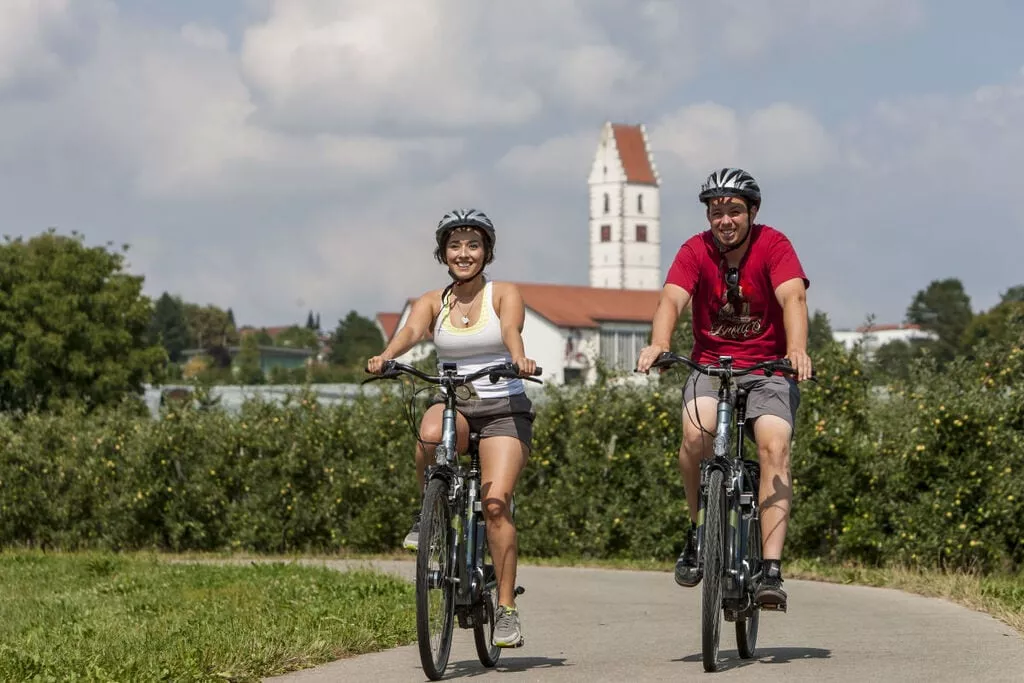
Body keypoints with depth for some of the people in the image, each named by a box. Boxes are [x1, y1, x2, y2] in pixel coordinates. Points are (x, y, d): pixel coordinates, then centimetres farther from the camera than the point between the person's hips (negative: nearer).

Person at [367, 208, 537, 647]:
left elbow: (511, 330, -19)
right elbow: (411, 330, -13)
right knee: (430, 433, -36)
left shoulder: (504, 295, 2)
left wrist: (518, 357, -42)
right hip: (454, 406, 2)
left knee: (496, 503, -18)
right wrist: (386, 356, -36)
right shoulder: (433, 302, 8)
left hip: (504, 409, -2)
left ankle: (507, 609, -11)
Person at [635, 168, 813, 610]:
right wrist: (658, 344, -43)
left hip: (768, 369, -1)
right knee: (697, 428, -30)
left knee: (774, 444, -25)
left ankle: (771, 571, -29)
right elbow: (672, 299, -21)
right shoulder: (696, 251, -5)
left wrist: (797, 350, -45)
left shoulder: (773, 246, -9)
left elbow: (793, 296, -26)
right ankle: (698, 530, -6)